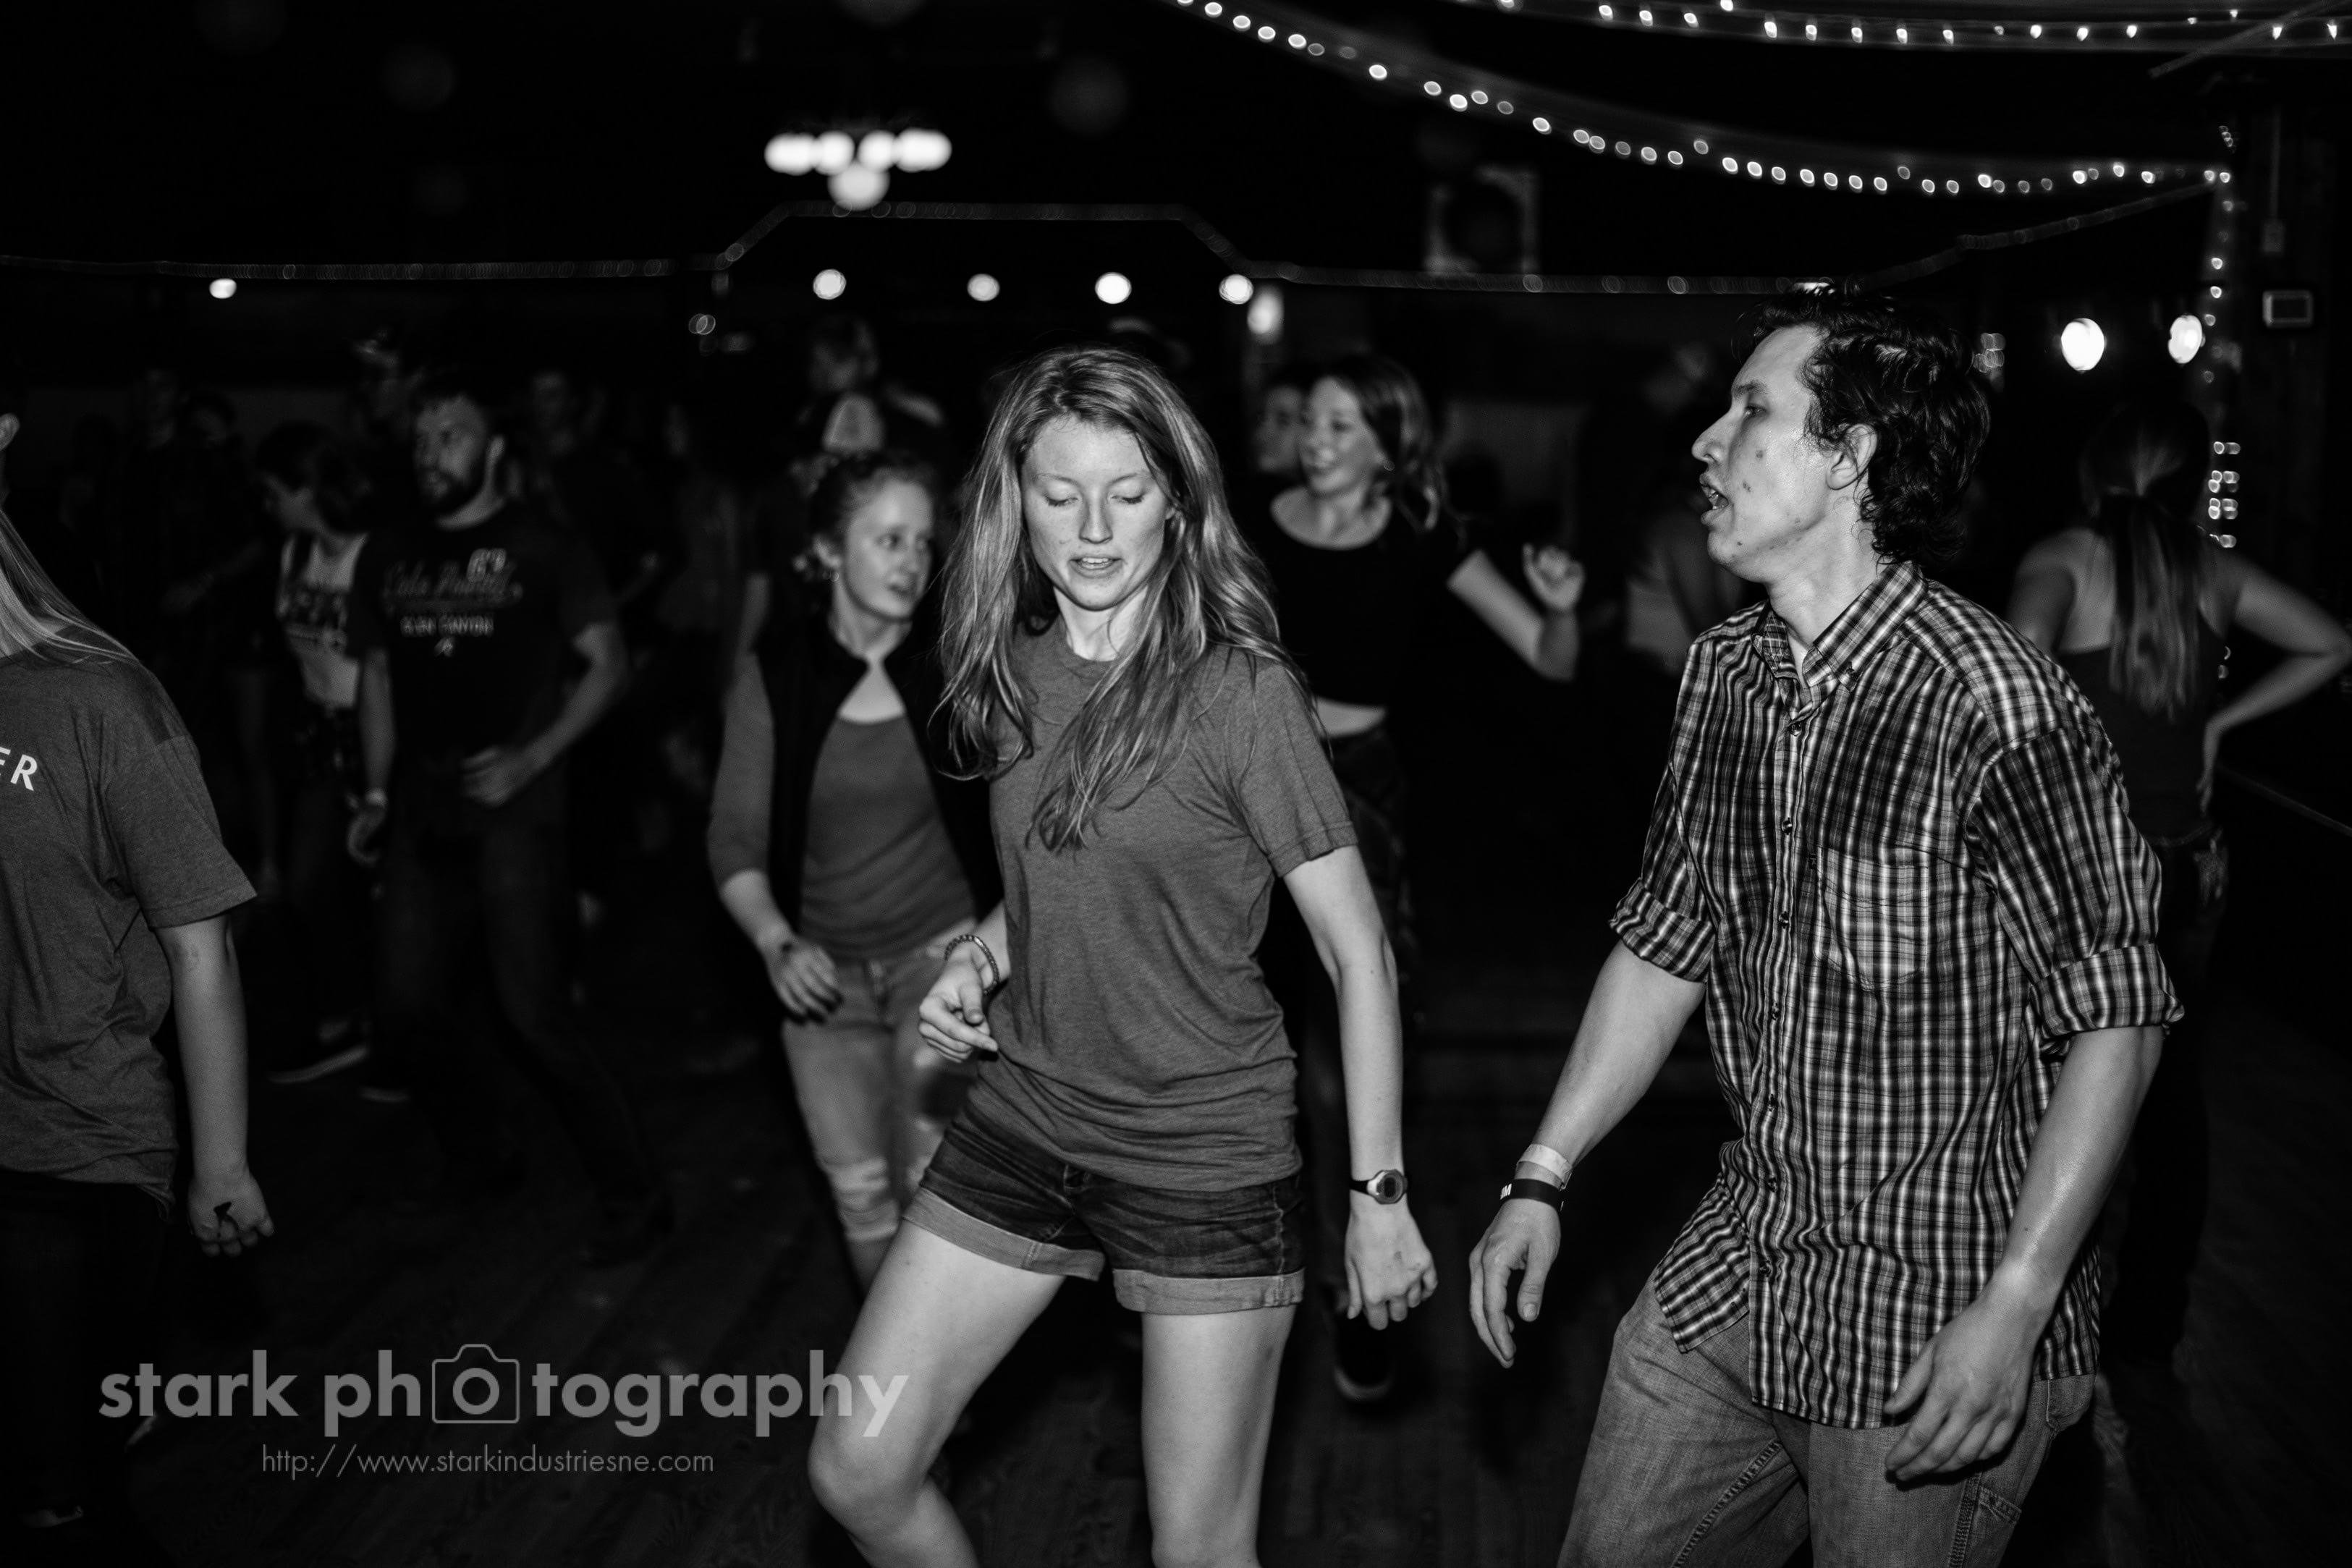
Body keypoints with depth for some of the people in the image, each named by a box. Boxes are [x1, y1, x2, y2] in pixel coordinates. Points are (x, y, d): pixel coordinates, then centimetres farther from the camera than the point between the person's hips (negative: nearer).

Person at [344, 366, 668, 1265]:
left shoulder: (544, 549, -1)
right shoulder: (388, 557, 12)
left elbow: (609, 666, -3)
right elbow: (377, 676, 20)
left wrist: (532, 758, -13)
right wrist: (377, 793, 10)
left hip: (511, 811, -6)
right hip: (423, 813, 6)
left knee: (534, 1011, -10)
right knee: (408, 1006, 6)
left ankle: (634, 1198, 1)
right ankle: (482, 1160, 30)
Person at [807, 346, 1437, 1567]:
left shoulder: (1238, 690, -16)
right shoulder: (1012, 668, 2)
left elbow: (1357, 954, -12)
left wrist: (1380, 1196, -11)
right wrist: (980, 958, -1)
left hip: (1205, 1155, -5)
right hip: (1021, 1120, 6)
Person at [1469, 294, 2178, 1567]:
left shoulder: (1995, 699, -20)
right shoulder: (1722, 672, 2)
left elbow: (2115, 1016, -16)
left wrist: (2014, 1311, -19)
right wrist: (1542, 1178, 7)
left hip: (1933, 1319, -6)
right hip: (1732, 1270, 7)